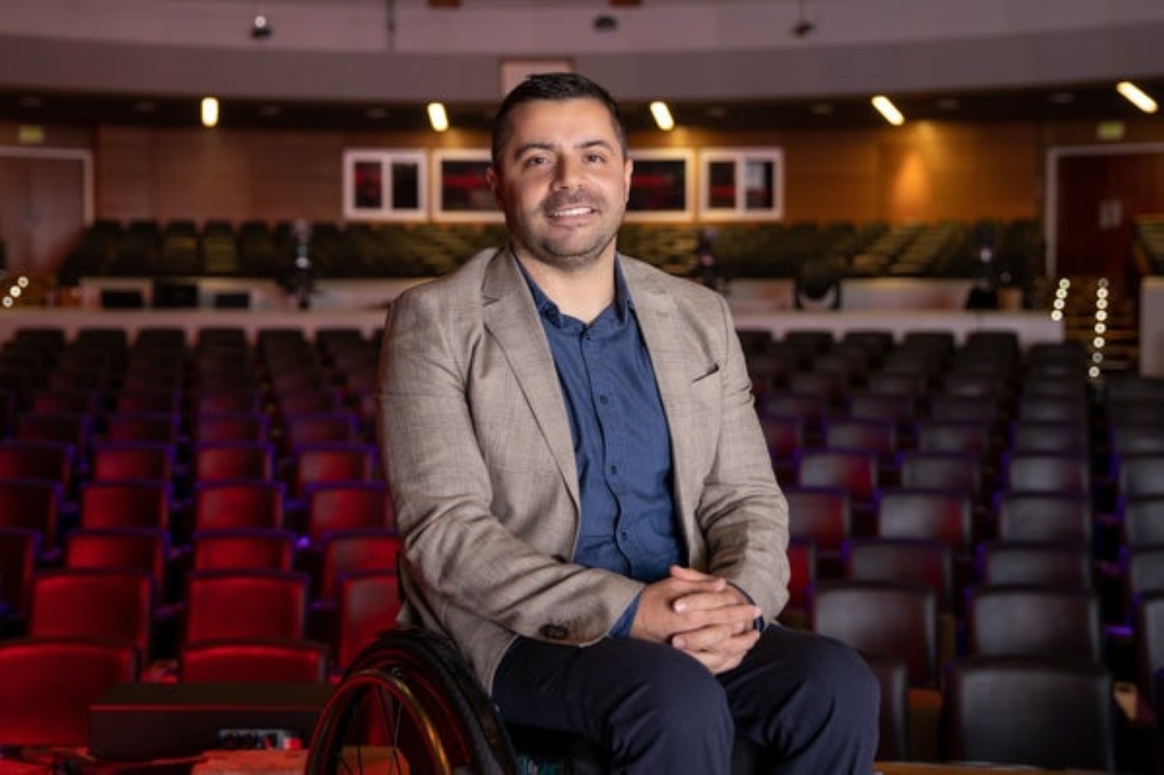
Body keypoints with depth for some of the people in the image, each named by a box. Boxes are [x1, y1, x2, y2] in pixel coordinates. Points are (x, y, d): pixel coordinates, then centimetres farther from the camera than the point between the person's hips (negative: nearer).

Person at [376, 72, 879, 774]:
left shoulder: (701, 318, 14)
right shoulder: (435, 321, -1)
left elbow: (747, 496, 11)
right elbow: (445, 530, -10)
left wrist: (742, 598, -13)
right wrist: (628, 609, -22)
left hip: (694, 625, 5)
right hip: (523, 634, -4)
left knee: (837, 684, -24)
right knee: (682, 702, -34)